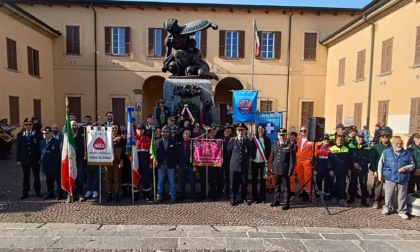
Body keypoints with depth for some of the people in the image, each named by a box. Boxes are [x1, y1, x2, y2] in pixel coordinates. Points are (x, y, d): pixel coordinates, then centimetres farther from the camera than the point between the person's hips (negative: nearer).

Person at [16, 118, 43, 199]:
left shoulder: (38, 134, -2)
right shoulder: (20, 135, 7)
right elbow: (18, 148, 5)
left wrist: (40, 158, -9)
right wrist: (18, 159, 0)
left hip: (35, 159, -2)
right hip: (25, 159, 2)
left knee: (36, 176, 8)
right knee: (26, 176, 9)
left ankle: (37, 191, 18)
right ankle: (25, 192, 18)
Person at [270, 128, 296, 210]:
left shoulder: (290, 145, -7)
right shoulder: (275, 145, 10)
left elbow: (292, 159, -9)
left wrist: (290, 171, -12)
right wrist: (272, 168, 10)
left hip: (285, 171, -5)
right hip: (276, 170, 5)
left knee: (286, 187, 5)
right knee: (277, 186, 16)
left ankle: (286, 203, 15)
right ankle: (276, 201, 28)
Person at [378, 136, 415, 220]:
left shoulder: (407, 154, 4)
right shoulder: (386, 152, 0)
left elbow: (412, 165, 9)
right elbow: (380, 164, 5)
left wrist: (406, 168, -12)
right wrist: (380, 174, 2)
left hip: (403, 178, 1)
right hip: (390, 177, -1)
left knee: (402, 196, 9)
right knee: (389, 194, 8)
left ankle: (402, 211, 23)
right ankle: (387, 208, 25)